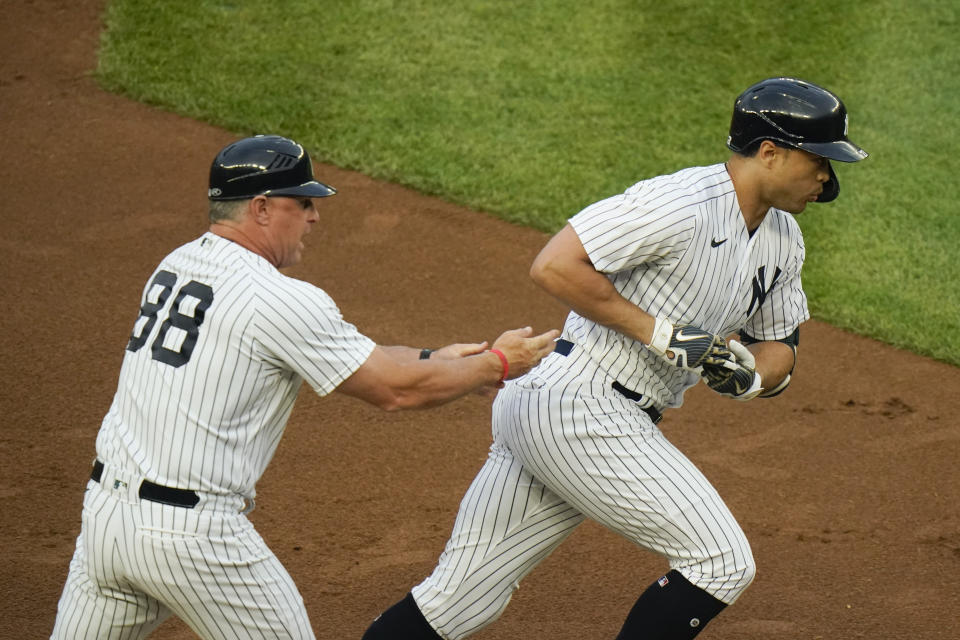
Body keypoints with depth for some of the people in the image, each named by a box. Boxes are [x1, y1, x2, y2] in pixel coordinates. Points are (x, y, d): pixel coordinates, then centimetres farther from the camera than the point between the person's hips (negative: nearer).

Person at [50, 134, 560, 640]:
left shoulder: (176, 265, 12)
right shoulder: (279, 299, -14)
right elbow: (395, 391, -7)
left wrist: (430, 359, 18)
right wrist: (497, 364, 7)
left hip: (103, 508, 8)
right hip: (191, 533, -7)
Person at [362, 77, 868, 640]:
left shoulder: (782, 239, 12)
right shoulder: (679, 205, -17)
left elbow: (780, 348, 19)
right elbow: (554, 266, -21)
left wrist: (749, 372, -5)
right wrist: (661, 333, -19)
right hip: (578, 408, -9)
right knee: (721, 561, -8)